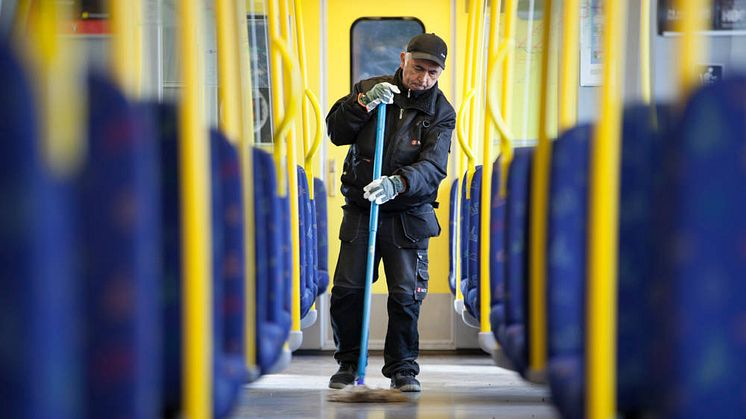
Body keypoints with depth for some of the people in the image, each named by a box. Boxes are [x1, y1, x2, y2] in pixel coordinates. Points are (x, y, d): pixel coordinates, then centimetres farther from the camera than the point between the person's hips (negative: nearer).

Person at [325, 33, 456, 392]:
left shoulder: (442, 113, -3)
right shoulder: (369, 89, 3)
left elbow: (433, 166, -17)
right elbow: (336, 131, -5)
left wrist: (397, 183, -36)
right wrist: (363, 102, -21)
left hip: (408, 217, -1)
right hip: (360, 211, 1)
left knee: (405, 296, -3)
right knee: (346, 291, 0)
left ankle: (403, 369, 12)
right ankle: (348, 363, 17)